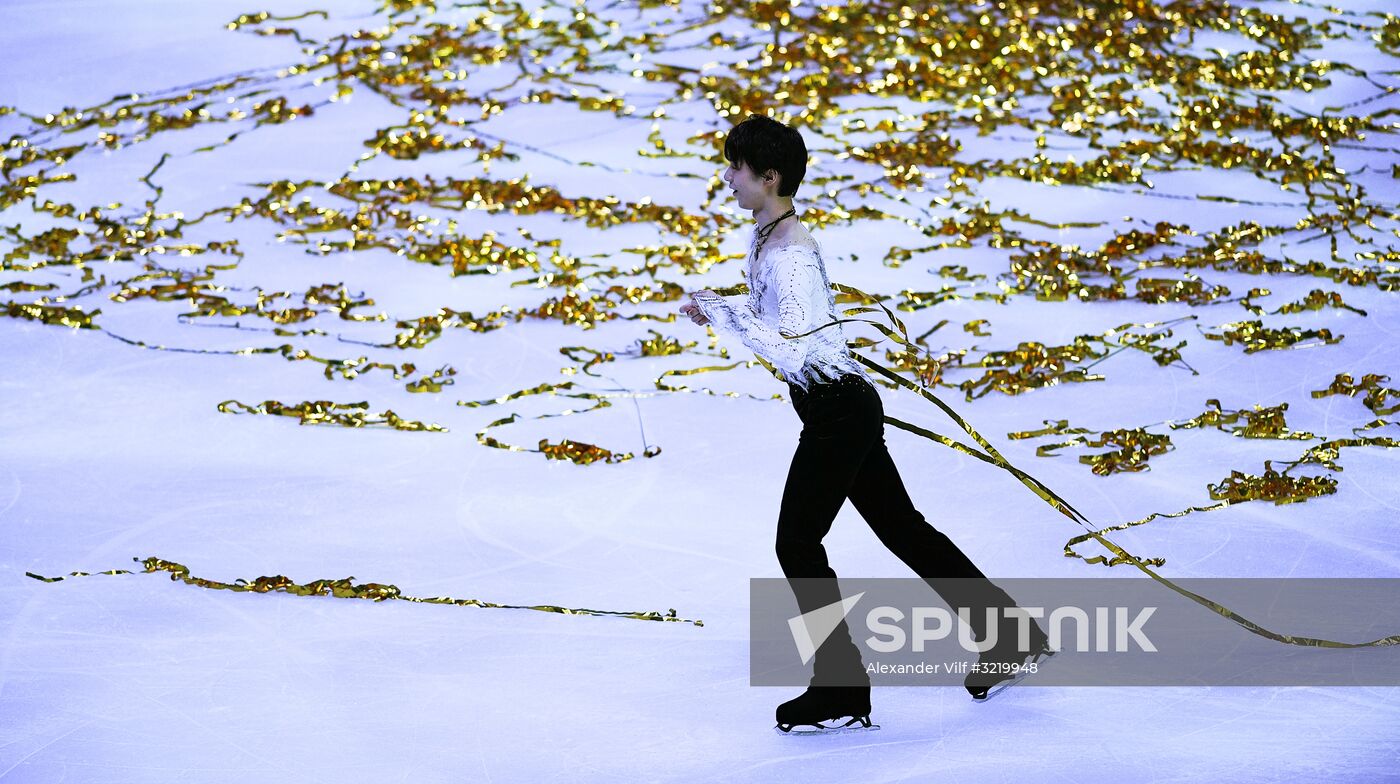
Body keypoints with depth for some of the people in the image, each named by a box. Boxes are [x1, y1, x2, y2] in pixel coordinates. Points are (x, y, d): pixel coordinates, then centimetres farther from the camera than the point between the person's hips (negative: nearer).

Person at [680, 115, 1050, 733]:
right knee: (902, 528, 17)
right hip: (840, 407, 10)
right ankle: (1006, 634, 27)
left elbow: (789, 349, -32)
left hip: (838, 409, -10)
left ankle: (841, 689, 6)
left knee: (797, 544, -3)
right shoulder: (763, 237, 7)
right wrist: (716, 311, 8)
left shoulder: (792, 255, -23)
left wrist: (722, 311, -25)